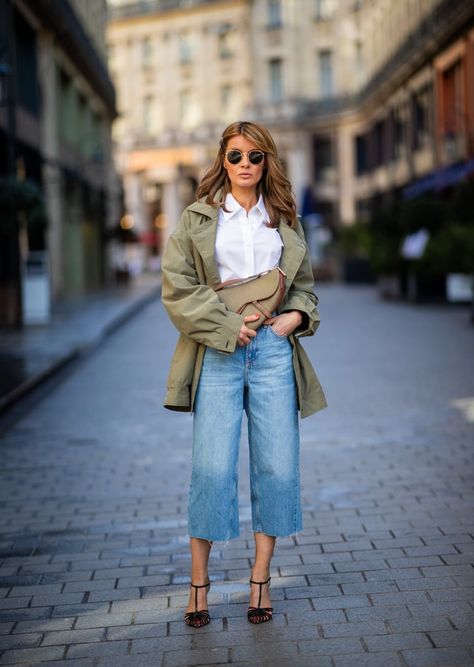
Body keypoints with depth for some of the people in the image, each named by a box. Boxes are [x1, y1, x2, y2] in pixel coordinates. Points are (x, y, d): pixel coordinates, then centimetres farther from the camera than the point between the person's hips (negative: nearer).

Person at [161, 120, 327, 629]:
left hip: (274, 349, 3)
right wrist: (228, 326, -9)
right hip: (218, 352, -3)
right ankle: (198, 582, 8)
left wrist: (298, 314, 0)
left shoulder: (285, 221, 15)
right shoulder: (198, 219, 6)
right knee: (212, 468, -6)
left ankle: (260, 580, 13)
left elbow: (304, 282, 21)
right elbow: (177, 287, -1)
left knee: (277, 467, 0)